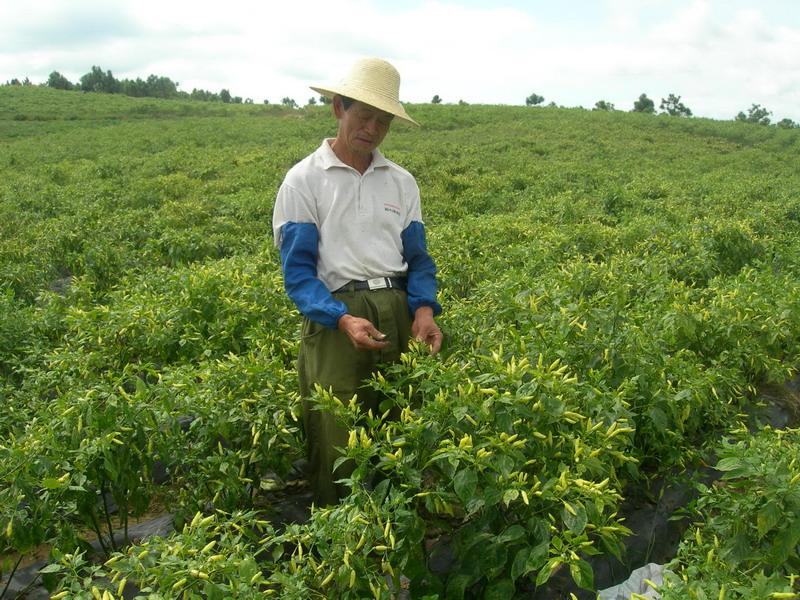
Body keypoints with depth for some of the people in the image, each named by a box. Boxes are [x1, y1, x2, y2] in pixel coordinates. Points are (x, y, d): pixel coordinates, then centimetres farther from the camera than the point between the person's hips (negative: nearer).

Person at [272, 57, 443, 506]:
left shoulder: (402, 182, 15)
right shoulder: (304, 180, 1)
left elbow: (417, 258, 14)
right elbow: (297, 269, -5)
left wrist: (424, 308, -7)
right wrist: (343, 319, -21)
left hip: (400, 314, 4)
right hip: (335, 317, -4)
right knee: (339, 451, -2)